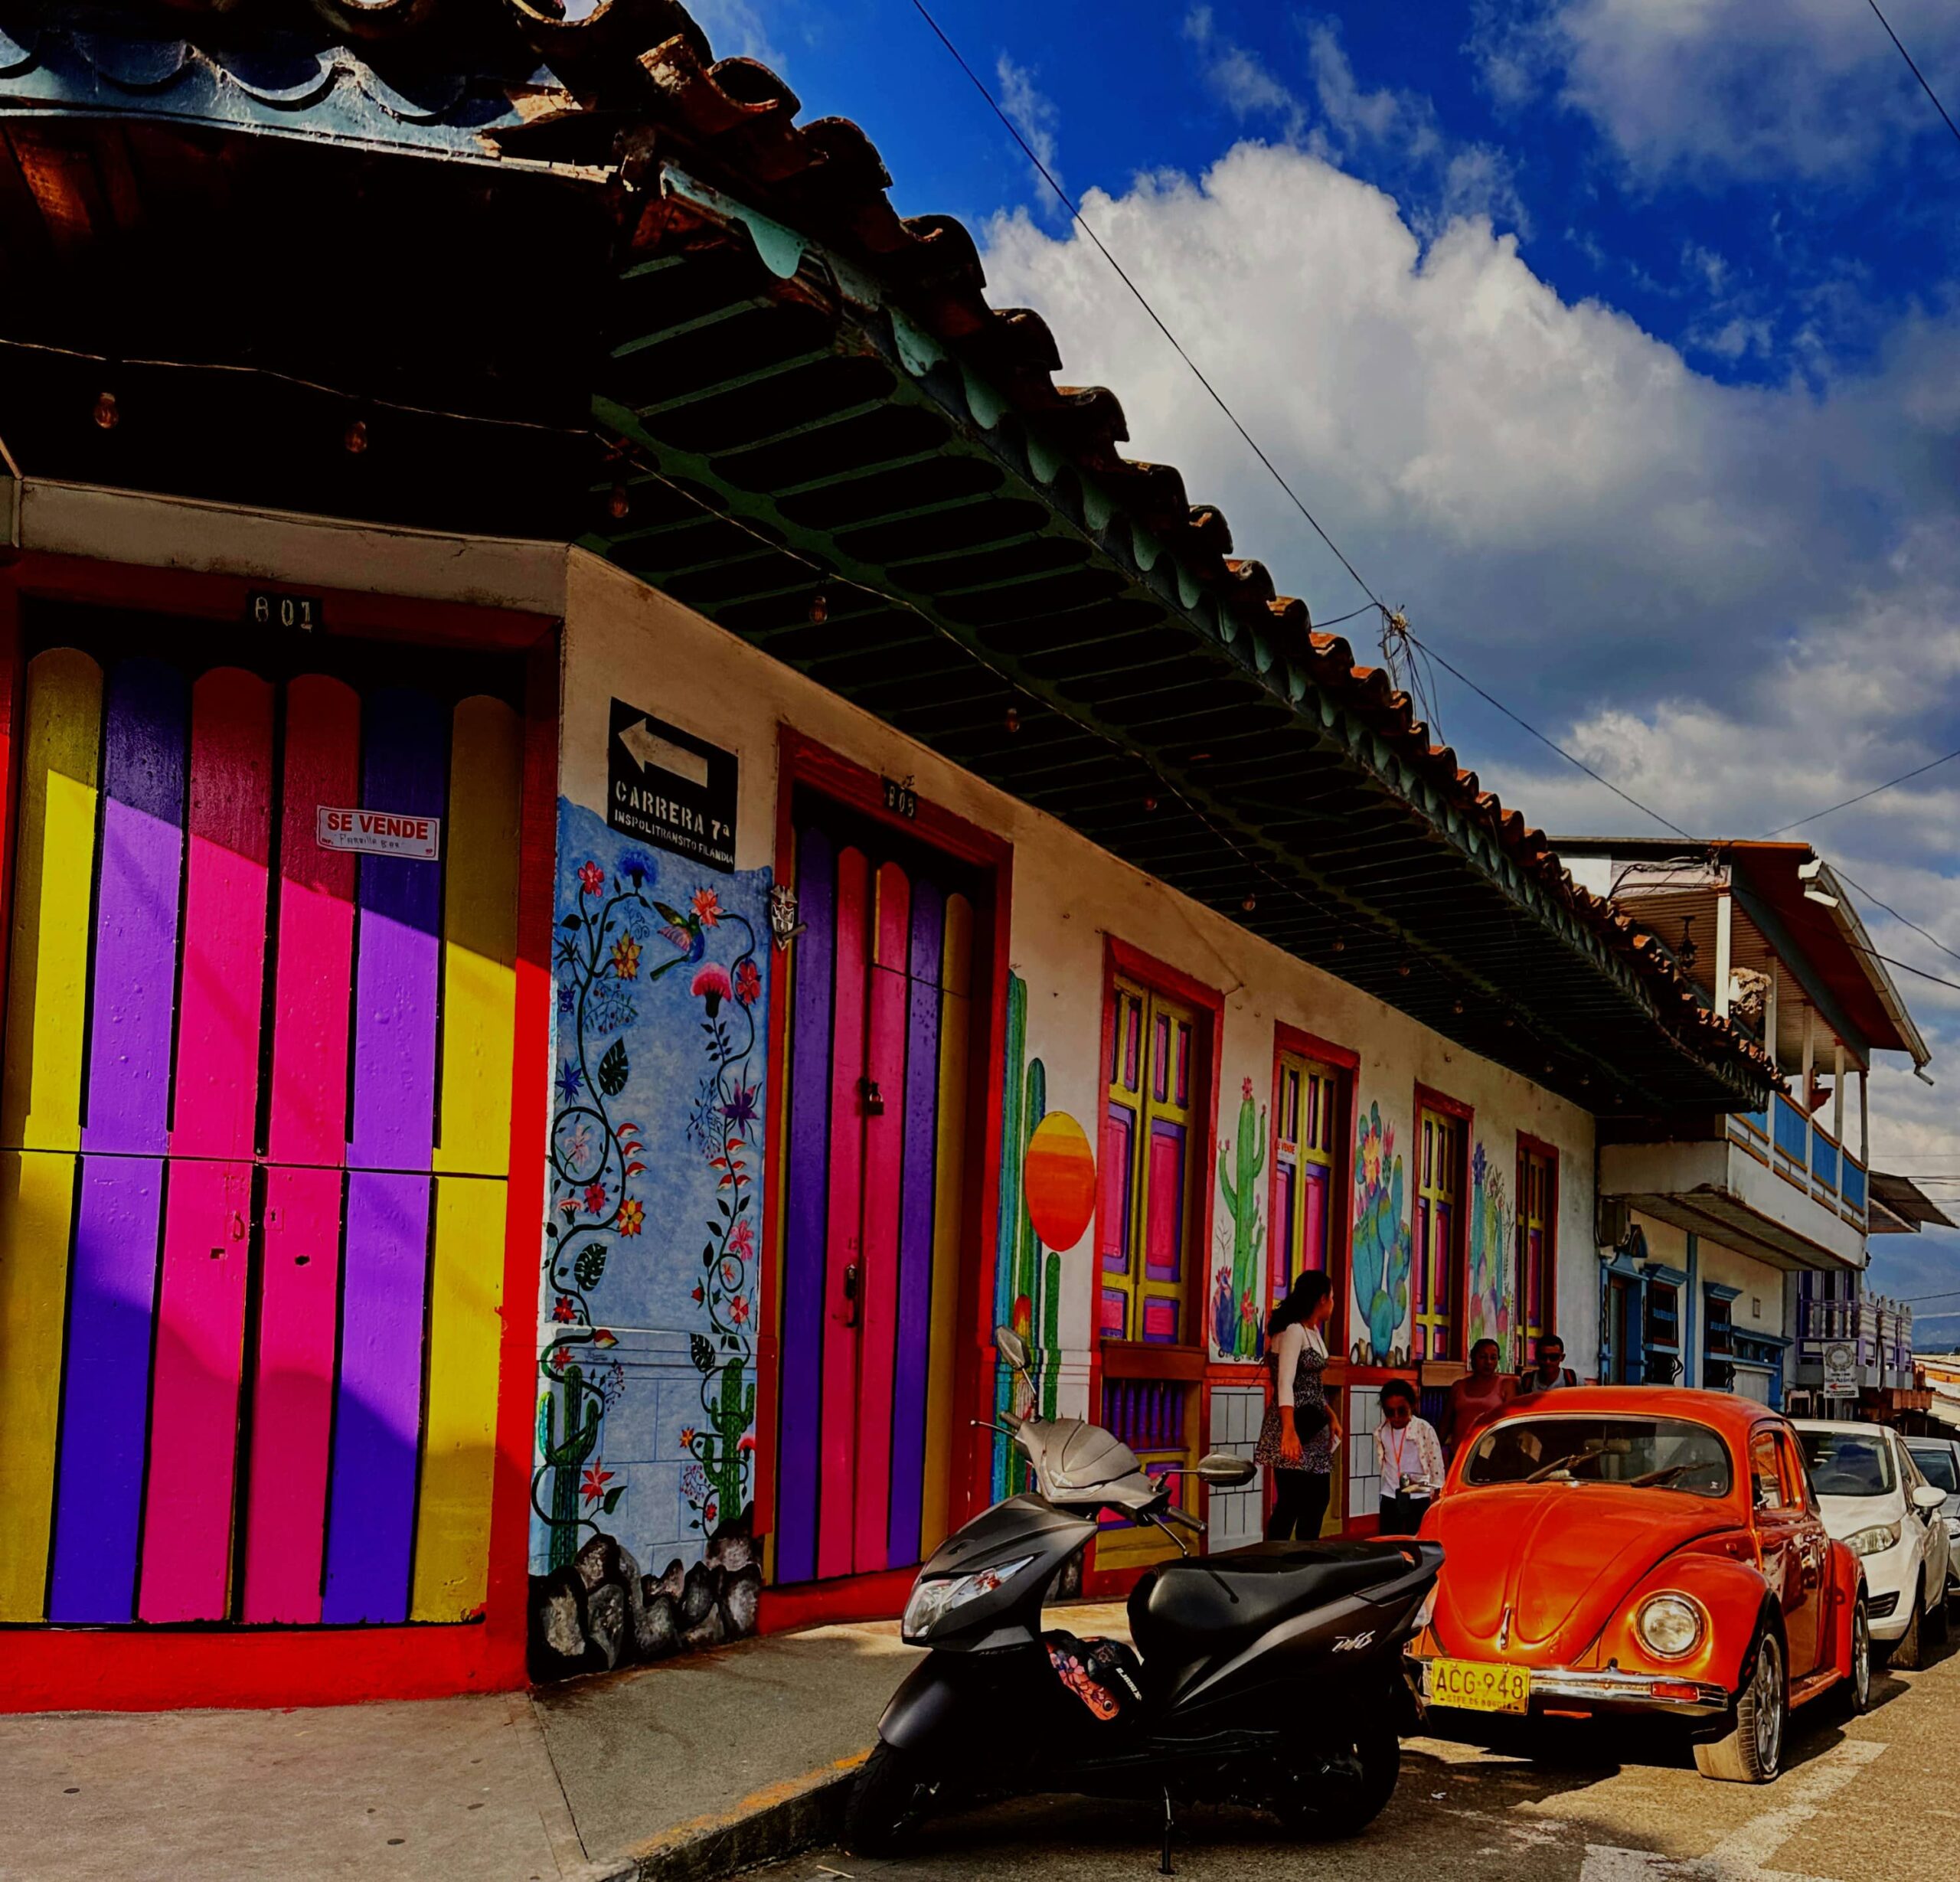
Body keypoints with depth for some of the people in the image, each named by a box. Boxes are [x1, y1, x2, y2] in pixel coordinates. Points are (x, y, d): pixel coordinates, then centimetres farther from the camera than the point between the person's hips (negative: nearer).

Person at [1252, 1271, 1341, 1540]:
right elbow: (1285, 1384, -25)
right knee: (1290, 1503, -9)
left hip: (1312, 1427, 10)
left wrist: (1331, 1417, 11)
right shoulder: (1293, 1331, -16)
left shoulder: (1313, 1333, 14)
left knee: (1318, 1499, 13)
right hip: (1295, 1427, -10)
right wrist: (1289, 1432, -32)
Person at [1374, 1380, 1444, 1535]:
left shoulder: (1424, 1429, -11)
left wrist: (1436, 1496, -3)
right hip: (1390, 1498, 3)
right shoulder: (1380, 1432, -1)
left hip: (1419, 1498, -3)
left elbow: (1436, 1463, -6)